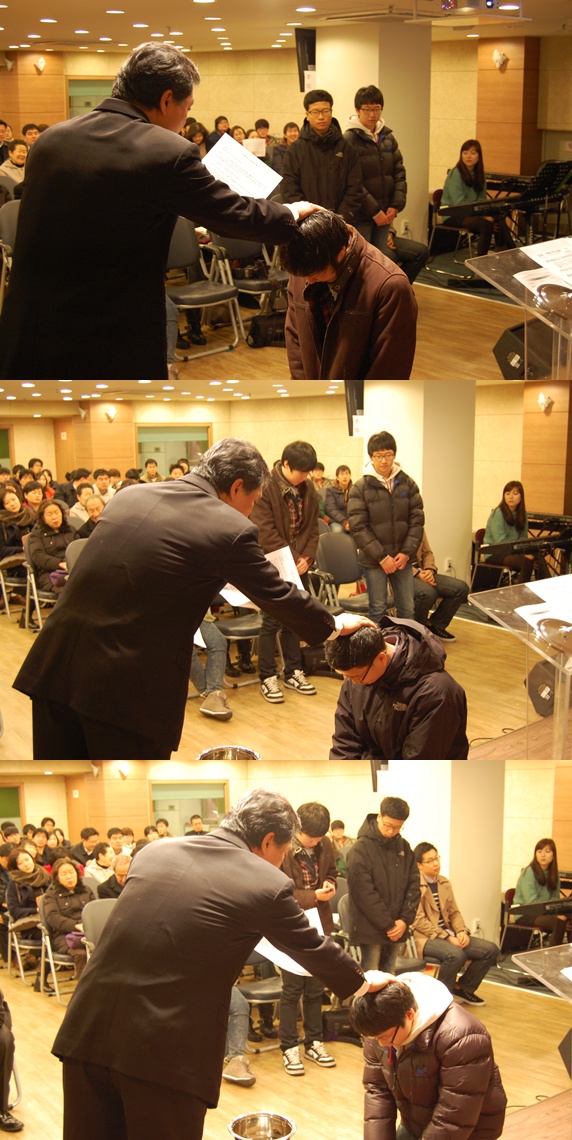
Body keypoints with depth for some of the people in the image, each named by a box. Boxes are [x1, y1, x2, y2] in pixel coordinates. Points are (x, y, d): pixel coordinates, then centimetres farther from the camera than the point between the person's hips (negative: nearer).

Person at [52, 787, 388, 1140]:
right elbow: (315, 950, 14)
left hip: (87, 1031, 5)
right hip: (165, 1052, -5)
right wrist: (364, 982, 34)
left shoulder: (153, 852, 12)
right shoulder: (268, 885, -2)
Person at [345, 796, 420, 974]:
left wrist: (405, 919, -5)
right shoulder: (361, 849, -10)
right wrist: (388, 924, -15)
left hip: (396, 928, 6)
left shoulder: (404, 848, 9)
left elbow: (414, 886, 8)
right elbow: (364, 892, -15)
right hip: (370, 929, -6)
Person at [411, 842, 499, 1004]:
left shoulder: (444, 883, 14)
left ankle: (463, 988, 11)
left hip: (448, 934, 8)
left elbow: (454, 912, 15)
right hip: (425, 938, -8)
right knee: (456, 954, -37)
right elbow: (419, 921, -17)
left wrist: (461, 931, -6)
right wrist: (447, 937, -20)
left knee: (491, 950, -7)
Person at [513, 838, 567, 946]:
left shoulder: (553, 873, 9)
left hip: (544, 913, 6)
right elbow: (531, 902, -17)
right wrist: (555, 914, -24)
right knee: (559, 923, -31)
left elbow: (555, 899, 11)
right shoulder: (528, 872, -11)